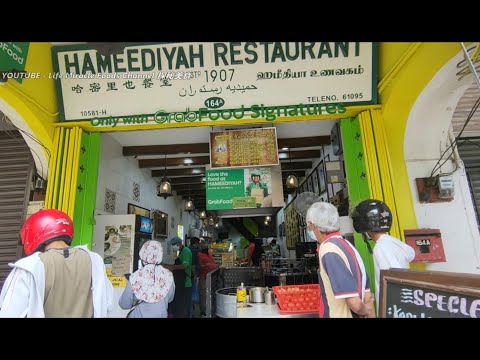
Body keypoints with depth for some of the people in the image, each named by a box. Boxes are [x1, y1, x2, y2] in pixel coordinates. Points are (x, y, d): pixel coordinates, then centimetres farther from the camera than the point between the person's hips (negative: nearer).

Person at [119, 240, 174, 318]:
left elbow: (124, 305, -9)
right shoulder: (168, 276, -17)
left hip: (139, 315, -2)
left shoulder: (135, 278, -23)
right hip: (161, 315, 2)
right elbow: (170, 299, 1)